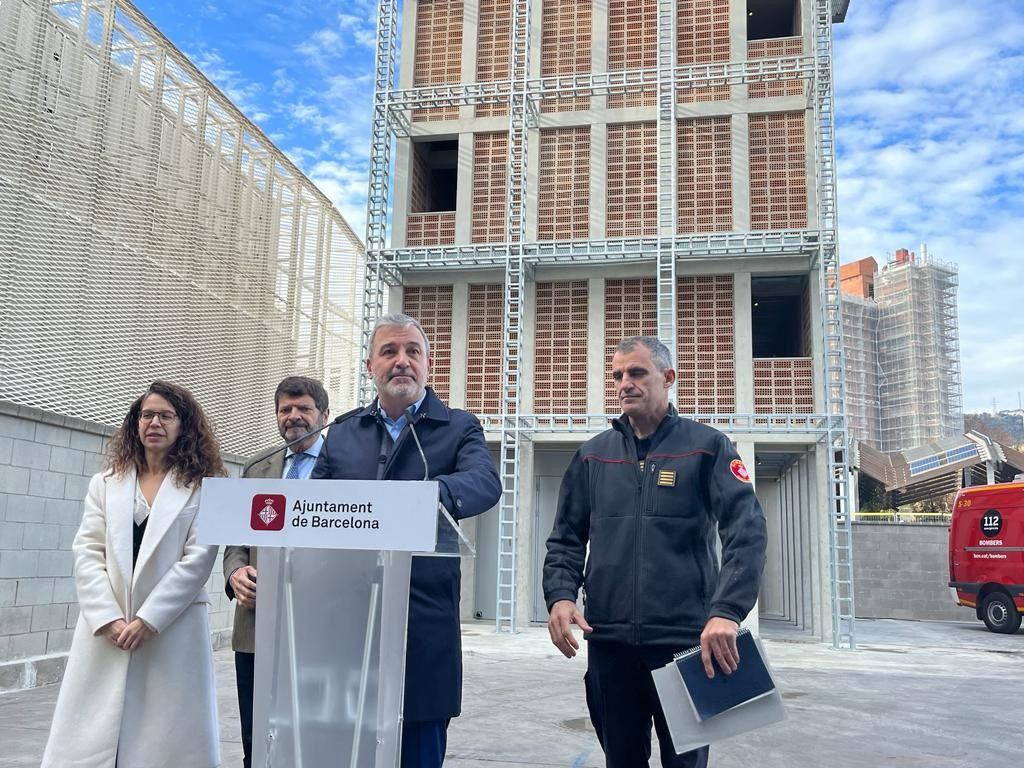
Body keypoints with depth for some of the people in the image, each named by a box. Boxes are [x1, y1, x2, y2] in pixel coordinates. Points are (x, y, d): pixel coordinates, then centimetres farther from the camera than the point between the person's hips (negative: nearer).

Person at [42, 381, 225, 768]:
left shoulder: (203, 488, 2)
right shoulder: (105, 483, 13)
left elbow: (198, 560, -6)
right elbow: (87, 553, 4)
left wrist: (148, 619, -12)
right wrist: (108, 619, -9)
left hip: (172, 629, -3)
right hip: (106, 631, 3)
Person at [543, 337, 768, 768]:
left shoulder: (706, 447, 1)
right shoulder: (593, 455, 10)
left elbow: (747, 533, -10)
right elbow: (566, 539, 11)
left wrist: (728, 611, -25)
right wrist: (560, 596, -8)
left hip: (686, 639, -3)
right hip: (609, 640, 3)